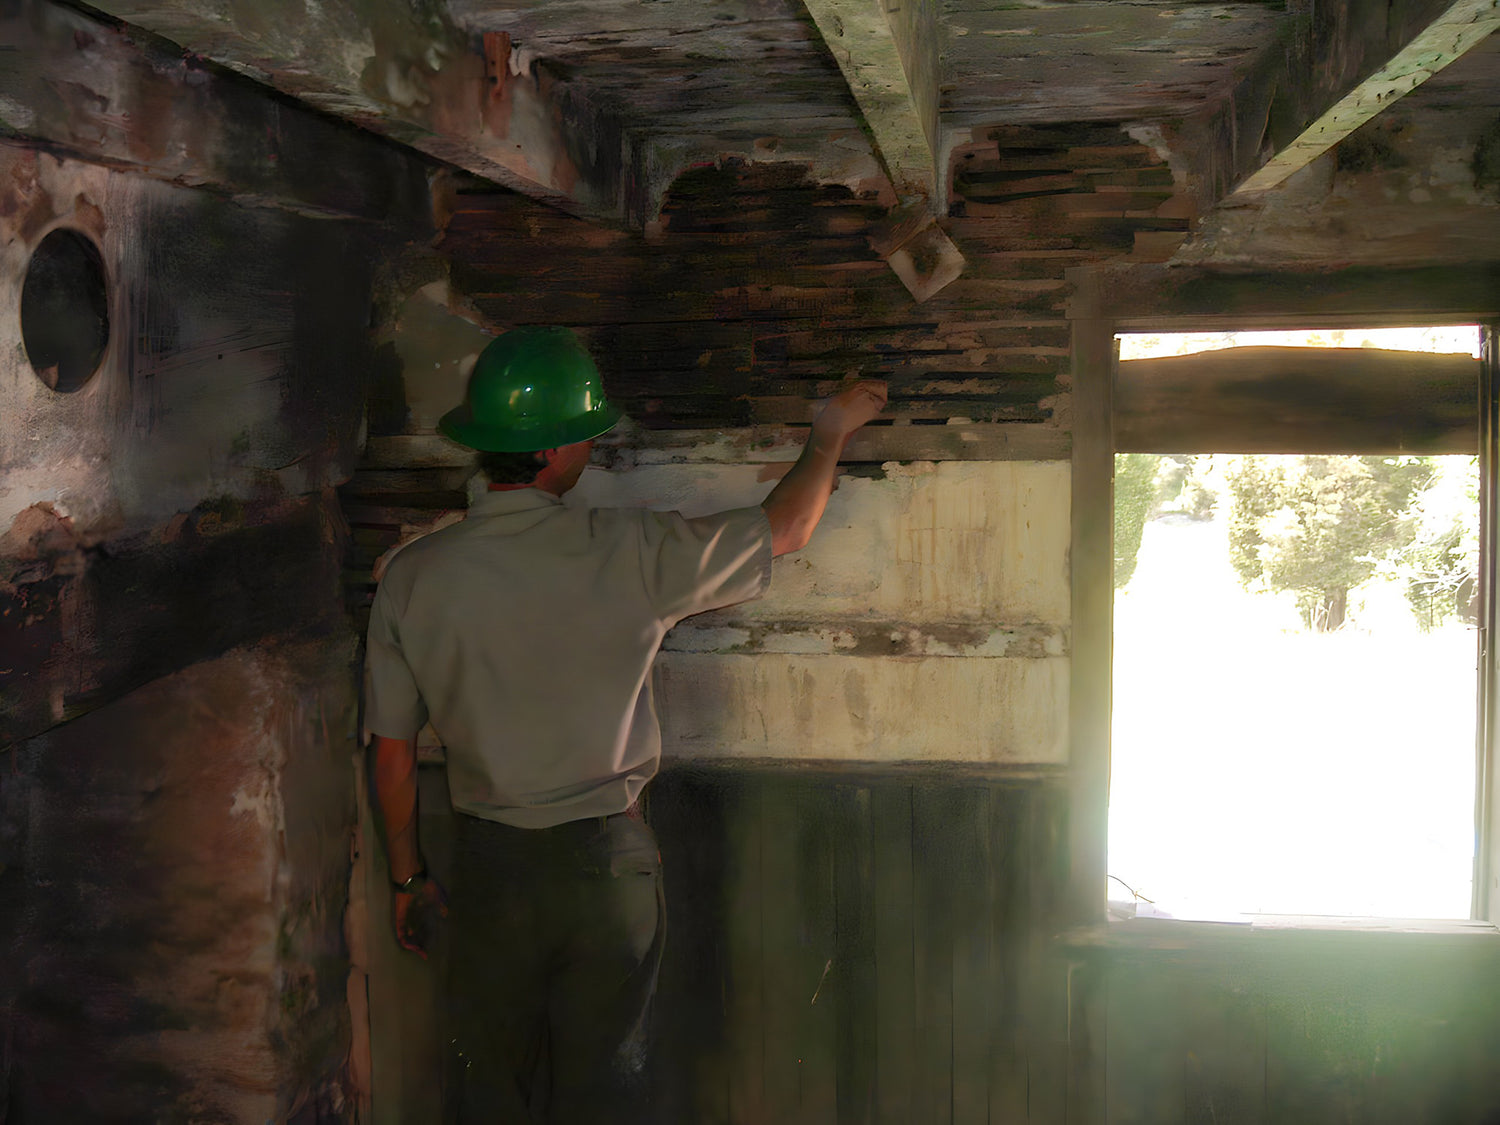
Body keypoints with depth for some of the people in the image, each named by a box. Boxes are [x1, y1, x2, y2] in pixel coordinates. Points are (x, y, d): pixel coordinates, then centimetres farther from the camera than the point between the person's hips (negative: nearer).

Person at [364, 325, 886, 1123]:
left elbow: (392, 753, -1)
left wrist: (406, 876, 14)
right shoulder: (631, 554, -14)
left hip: (490, 867, 2)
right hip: (608, 862, -1)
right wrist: (830, 432, 19)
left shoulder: (412, 577, -8)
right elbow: (785, 528, 1)